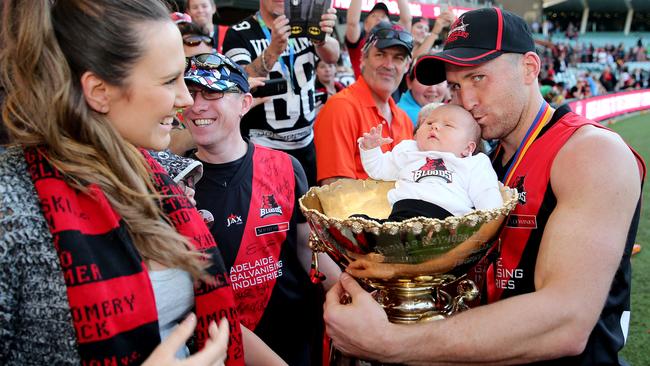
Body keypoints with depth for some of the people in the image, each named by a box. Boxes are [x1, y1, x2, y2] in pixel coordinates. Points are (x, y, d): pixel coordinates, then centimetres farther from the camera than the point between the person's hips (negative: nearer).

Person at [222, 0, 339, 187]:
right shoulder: (239, 33, -8)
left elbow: (332, 56, -13)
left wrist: (322, 38, -36)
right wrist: (273, 50, -40)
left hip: (306, 145, 4)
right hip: (263, 148, -4)